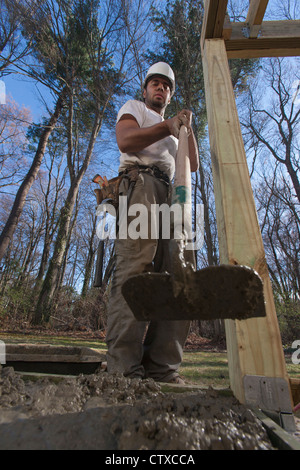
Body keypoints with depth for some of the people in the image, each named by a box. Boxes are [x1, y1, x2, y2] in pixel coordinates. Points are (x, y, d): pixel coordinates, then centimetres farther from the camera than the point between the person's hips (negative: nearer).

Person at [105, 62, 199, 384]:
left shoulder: (172, 134, 42)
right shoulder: (134, 108, 25)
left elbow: (192, 165, 27)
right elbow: (125, 140, 2)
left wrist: (186, 128, 20)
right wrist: (168, 126, 0)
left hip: (169, 195, 6)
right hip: (140, 183, -6)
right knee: (134, 269, -22)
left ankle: (162, 369, -9)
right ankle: (123, 368, -21)